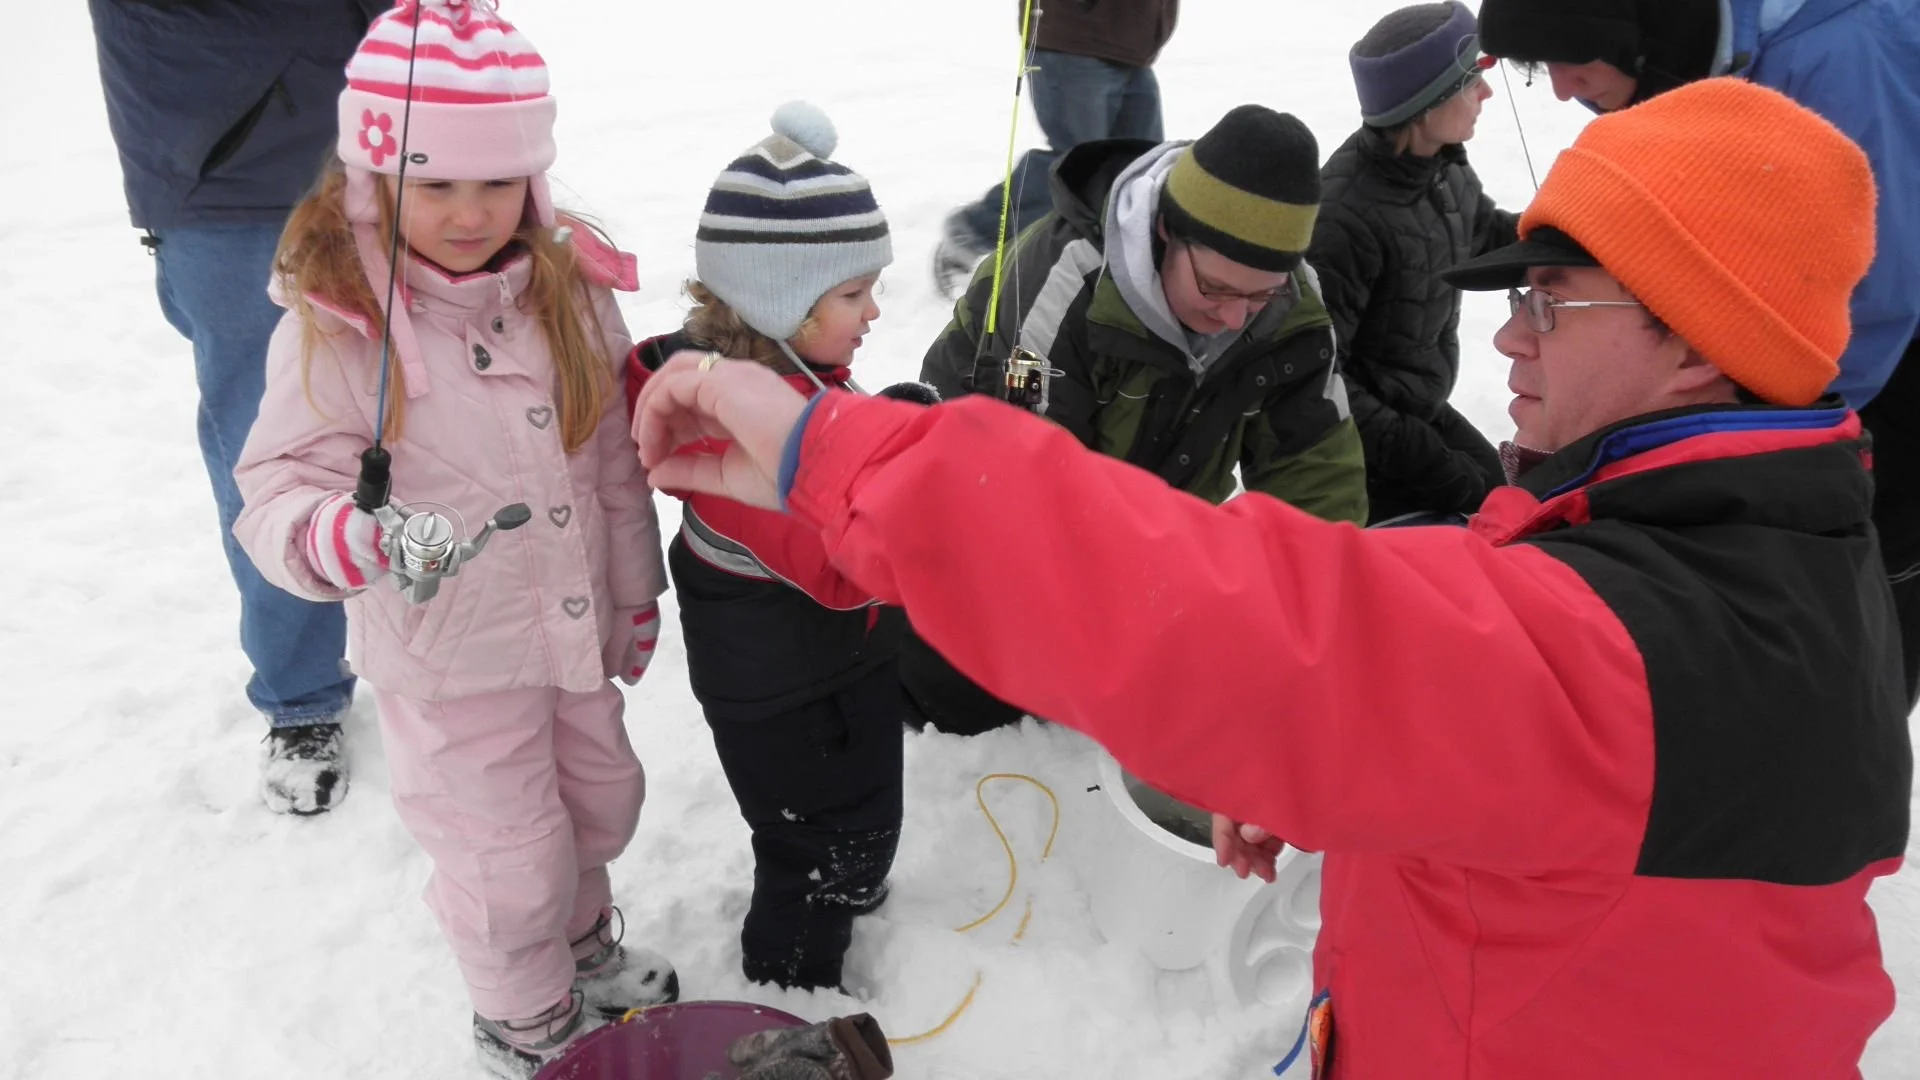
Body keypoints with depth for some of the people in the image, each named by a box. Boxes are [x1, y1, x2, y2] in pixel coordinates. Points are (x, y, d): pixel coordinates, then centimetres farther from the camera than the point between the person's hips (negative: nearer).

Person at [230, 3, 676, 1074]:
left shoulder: (570, 292, -5)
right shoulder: (334, 330, -20)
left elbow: (616, 461, 3)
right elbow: (278, 490, -18)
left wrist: (636, 596, 10)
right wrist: (341, 535, -42)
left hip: (574, 630, 5)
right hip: (449, 660, -5)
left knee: (600, 802, 24)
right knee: (509, 858, 9)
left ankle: (582, 941, 57)